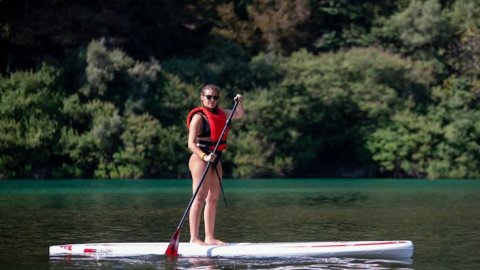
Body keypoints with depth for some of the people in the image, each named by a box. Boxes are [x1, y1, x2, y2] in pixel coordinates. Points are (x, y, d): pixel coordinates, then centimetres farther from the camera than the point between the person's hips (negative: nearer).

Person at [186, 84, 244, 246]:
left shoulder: (220, 114, 12)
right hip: (200, 159, -9)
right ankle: (194, 237, -14)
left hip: (215, 160, 9)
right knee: (200, 198, -12)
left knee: (213, 198, 8)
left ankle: (209, 237, 12)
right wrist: (204, 156, -32)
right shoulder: (198, 117, -11)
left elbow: (239, 115, 27)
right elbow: (191, 143, -18)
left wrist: (240, 103, 6)